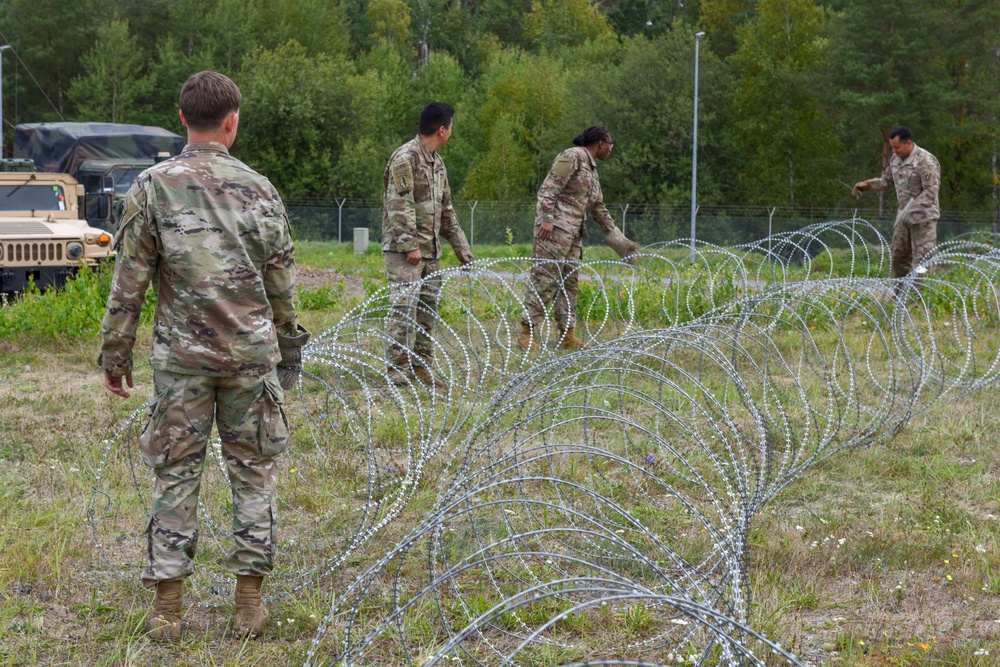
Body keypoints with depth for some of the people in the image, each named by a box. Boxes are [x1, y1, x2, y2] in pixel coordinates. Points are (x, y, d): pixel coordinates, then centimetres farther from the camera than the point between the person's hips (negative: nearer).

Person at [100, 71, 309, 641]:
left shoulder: (152, 188, -4)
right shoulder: (258, 189, -1)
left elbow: (129, 283, -3)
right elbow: (282, 281, 5)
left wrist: (116, 355, 6)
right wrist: (288, 345, 19)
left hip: (181, 356, 0)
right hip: (252, 352, 0)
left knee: (176, 474, 6)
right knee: (254, 471, 9)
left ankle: (168, 607, 7)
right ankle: (250, 603, 10)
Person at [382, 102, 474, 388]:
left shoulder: (437, 162, 16)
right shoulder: (405, 158, -12)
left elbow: (445, 209, 23)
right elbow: (399, 205, -18)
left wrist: (460, 244, 20)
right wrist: (410, 244, -22)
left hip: (430, 249, 9)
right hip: (403, 248, -9)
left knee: (428, 309, 8)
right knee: (403, 307, -10)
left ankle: (422, 366, 14)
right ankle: (396, 368, -6)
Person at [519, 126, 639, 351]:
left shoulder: (592, 171, 22)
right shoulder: (572, 157, -5)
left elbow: (600, 211, 28)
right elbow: (549, 188, -14)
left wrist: (620, 242, 27)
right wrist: (547, 218, -24)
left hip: (574, 233, 9)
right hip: (554, 229, -9)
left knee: (569, 282, 8)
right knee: (544, 278, -11)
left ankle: (568, 335, 12)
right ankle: (527, 332, -10)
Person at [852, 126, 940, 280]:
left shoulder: (925, 161, -18)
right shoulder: (895, 159, 6)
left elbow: (931, 192, -22)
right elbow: (887, 180, 21)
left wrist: (910, 210, -26)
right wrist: (866, 185, 5)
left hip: (923, 217, -8)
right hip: (903, 216, 8)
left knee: (922, 260, -7)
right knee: (899, 255, 12)